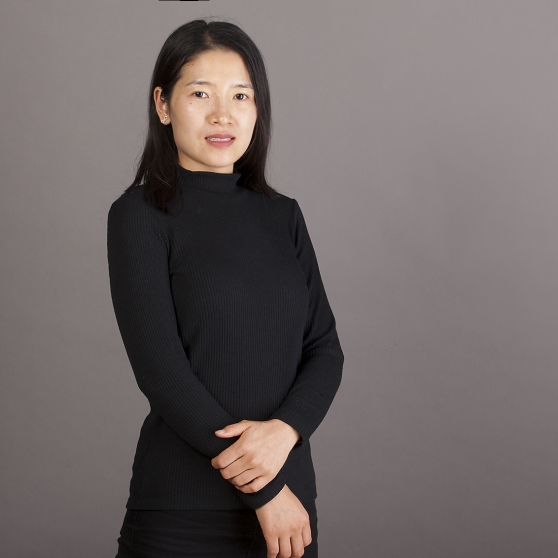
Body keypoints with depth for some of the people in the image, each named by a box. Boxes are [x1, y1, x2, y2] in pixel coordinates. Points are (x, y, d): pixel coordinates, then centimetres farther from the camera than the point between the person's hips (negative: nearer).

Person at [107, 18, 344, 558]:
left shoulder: (283, 216, 9)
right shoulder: (140, 215, -5)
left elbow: (325, 348, 4)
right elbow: (160, 370, -13)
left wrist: (285, 429, -16)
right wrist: (266, 492, -14)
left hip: (287, 483, 4)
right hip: (184, 508, -4)